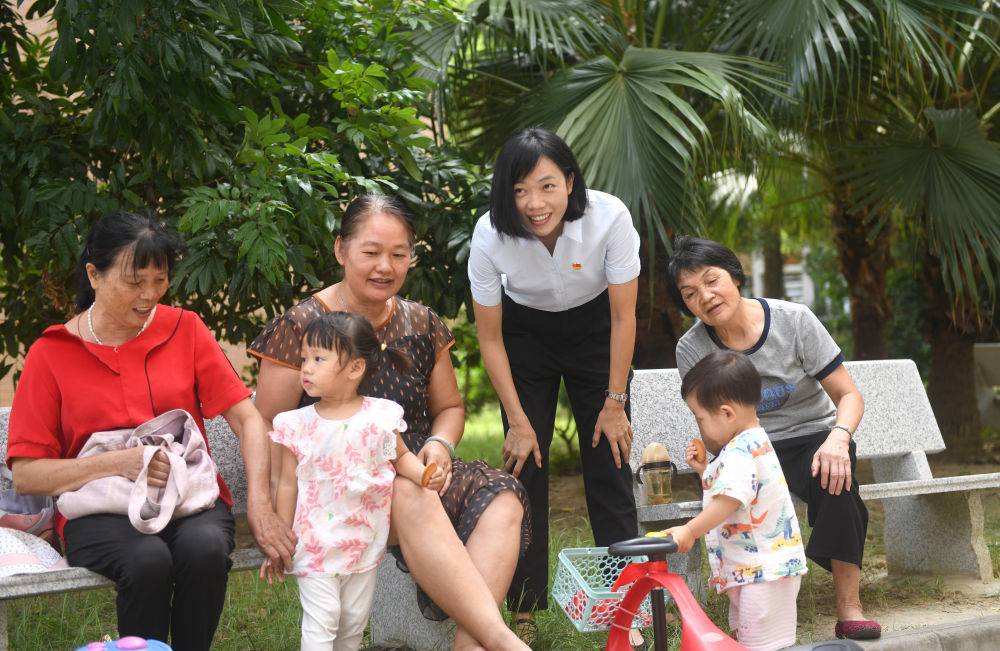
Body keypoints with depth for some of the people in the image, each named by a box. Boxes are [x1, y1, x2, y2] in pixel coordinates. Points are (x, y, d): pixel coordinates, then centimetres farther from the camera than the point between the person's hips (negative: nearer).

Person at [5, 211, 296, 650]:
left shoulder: (184, 329, 8)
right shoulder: (51, 354, 2)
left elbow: (247, 420, 3)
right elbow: (25, 474, -2)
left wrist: (259, 505, -12)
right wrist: (118, 463, -15)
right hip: (101, 511, -2)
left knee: (205, 547, -32)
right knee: (148, 560, -34)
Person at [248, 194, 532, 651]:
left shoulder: (423, 325, 13)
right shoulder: (299, 327, -1)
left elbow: (449, 407, 24)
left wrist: (440, 443, 0)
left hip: (414, 471, 5)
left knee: (502, 500, -25)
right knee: (410, 495, -38)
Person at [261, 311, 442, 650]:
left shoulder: (380, 416, -6)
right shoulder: (297, 425, -6)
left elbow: (400, 456, 9)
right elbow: (288, 484, 1)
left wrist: (425, 474, -13)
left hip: (365, 543, 2)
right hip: (316, 547, -2)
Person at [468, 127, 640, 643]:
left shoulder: (609, 217, -30)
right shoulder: (490, 235, -28)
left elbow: (624, 318, -17)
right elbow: (490, 339, -15)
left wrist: (614, 403, -11)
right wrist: (518, 421, -13)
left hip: (593, 328, 0)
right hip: (524, 333, 0)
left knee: (609, 458, -4)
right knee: (525, 463, -5)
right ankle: (524, 608, 1)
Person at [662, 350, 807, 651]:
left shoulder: (741, 452, -21)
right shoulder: (752, 442, 15)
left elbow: (729, 499, -33)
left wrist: (691, 530, -36)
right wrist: (705, 469, 14)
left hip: (766, 569, -12)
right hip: (751, 568, 12)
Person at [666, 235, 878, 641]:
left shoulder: (793, 320, -10)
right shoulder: (692, 350, -4)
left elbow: (849, 396, -7)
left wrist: (838, 438, -29)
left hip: (812, 436, -1)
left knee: (834, 473, -35)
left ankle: (849, 607, -29)